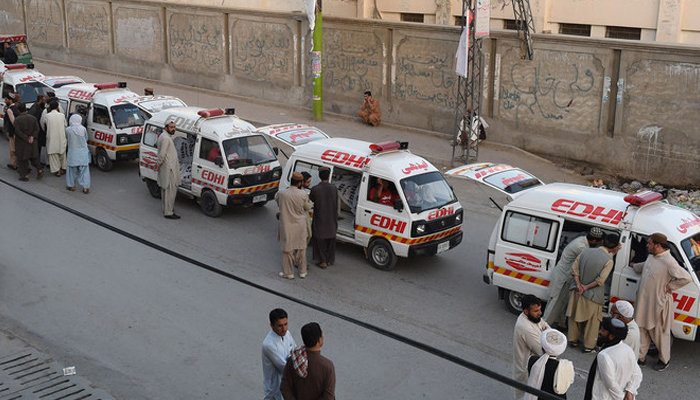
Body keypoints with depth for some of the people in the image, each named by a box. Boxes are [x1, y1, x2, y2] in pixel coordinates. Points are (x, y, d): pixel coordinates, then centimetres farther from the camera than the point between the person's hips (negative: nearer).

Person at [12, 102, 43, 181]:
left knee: (22, 159, 7)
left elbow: (18, 131, -18)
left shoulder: (17, 119, -14)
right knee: (34, 157, 21)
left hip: (21, 143, -4)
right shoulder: (33, 118, 0)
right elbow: (37, 128, -2)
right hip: (32, 142, 4)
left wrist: (27, 139, -15)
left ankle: (25, 175, 9)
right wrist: (32, 137, -10)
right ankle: (39, 170, 13)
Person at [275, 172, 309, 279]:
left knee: (287, 249, 11)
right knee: (301, 248, 16)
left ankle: (288, 273, 19)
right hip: (300, 226, 2)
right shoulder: (303, 194, -15)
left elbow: (276, 199, 5)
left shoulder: (281, 193, -17)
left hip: (287, 226, -2)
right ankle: (302, 272, 26)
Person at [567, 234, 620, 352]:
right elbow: (600, 280, -20)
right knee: (593, 321, 12)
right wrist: (586, 287, -11)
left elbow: (574, 268, -2)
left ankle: (573, 340, 32)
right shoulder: (609, 261, -17)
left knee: (575, 316, 20)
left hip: (578, 291, 5)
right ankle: (588, 346, 19)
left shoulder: (586, 251, -3)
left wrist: (579, 285, -4)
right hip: (593, 296, -5)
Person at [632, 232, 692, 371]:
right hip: (644, 301, 8)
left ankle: (664, 360, 28)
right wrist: (634, 266, 41)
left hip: (659, 303, -8)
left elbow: (686, 277, -27)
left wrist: (669, 286, -19)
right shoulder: (651, 256, 3)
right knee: (642, 329, 15)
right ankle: (641, 357, 28)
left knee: (660, 333, 9)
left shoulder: (668, 262, -24)